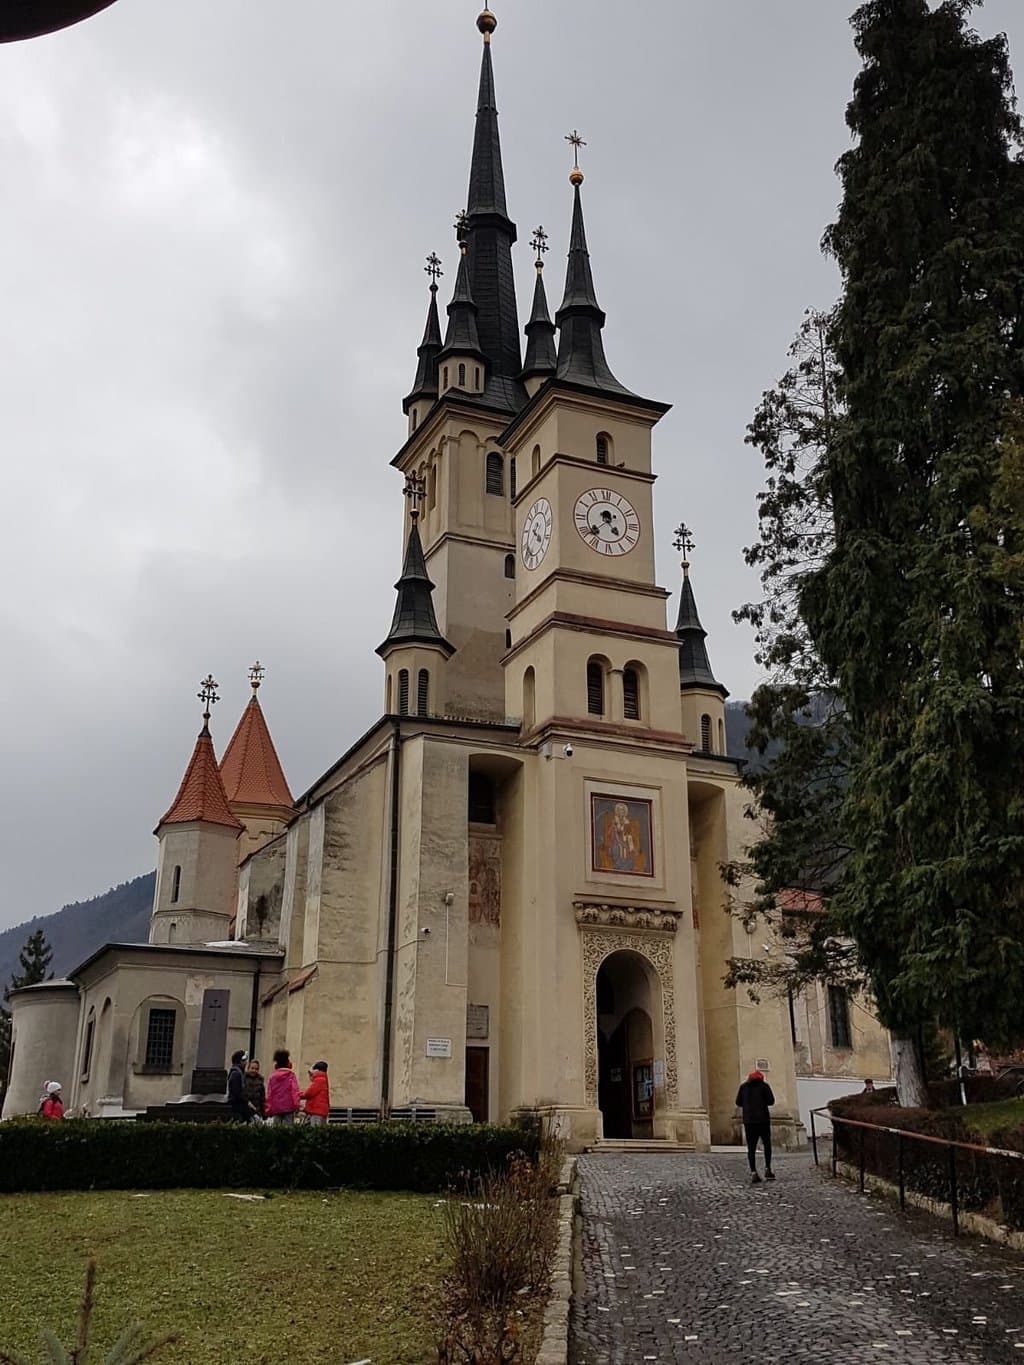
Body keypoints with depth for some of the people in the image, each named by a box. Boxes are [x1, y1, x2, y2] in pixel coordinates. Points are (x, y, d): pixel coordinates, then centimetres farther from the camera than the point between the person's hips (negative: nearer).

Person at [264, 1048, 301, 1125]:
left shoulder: (272, 1076, 5)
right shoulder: (291, 1074, -3)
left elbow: (269, 1094, 7)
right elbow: (295, 1091, -7)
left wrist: (268, 1109, 12)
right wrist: (296, 1105, -6)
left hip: (275, 1108, 3)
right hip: (288, 1107, -3)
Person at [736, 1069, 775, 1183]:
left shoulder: (743, 1086, 9)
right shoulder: (764, 1085, 0)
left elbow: (738, 1102, 8)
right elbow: (771, 1101, -5)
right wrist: (763, 1102, 14)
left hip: (748, 1120, 2)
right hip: (762, 1119, -2)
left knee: (751, 1147, 1)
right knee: (767, 1144, 12)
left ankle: (753, 1172, -8)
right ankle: (767, 1169, 3)